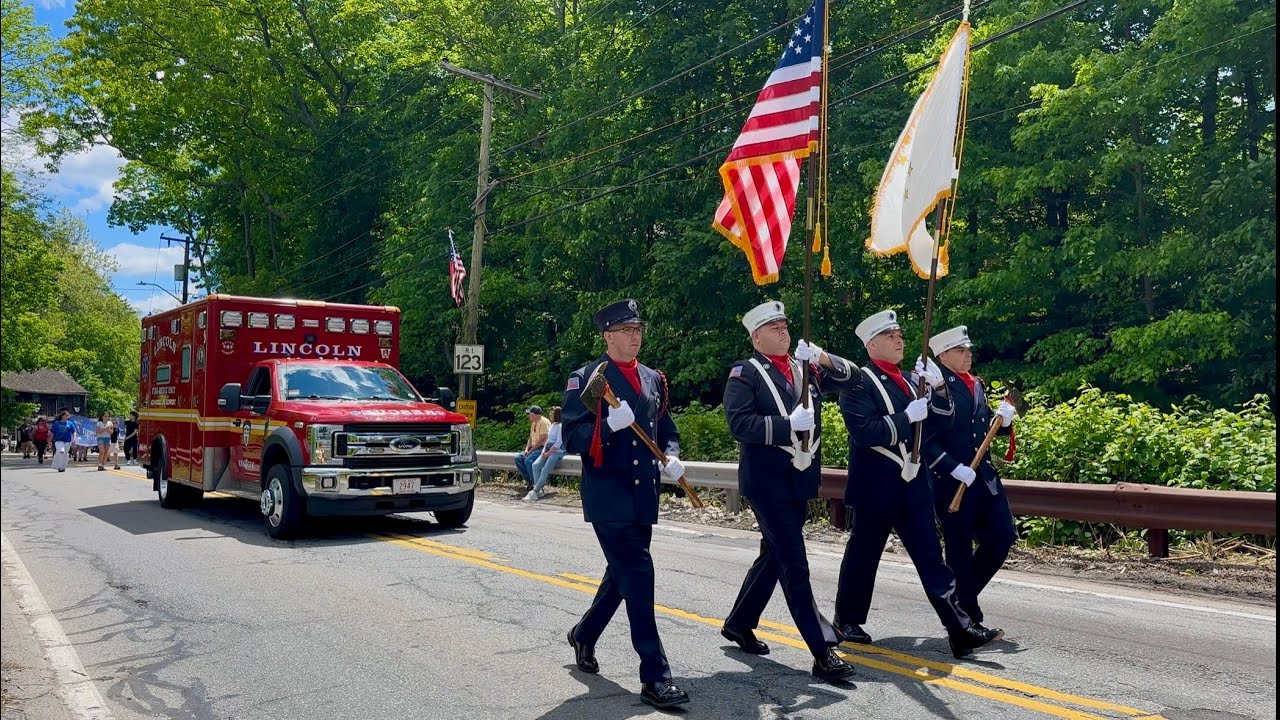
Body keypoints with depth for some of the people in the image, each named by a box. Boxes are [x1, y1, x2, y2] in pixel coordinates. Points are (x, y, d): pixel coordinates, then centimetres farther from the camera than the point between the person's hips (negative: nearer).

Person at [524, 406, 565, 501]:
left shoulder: (560, 426, -8)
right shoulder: (552, 425, 20)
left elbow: (558, 443, -14)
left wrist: (548, 453, -14)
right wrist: (544, 450, 5)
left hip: (557, 452, -8)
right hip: (548, 451, 8)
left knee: (545, 470, -23)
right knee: (535, 465, -15)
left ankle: (535, 492, -25)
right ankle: (539, 490, -20)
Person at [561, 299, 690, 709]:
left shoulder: (653, 379, 13)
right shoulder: (587, 378, -5)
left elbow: (666, 429, 21)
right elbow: (572, 438, -10)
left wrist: (671, 457, 0)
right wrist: (609, 424, -27)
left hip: (643, 497, 7)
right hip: (608, 495, -7)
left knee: (623, 575, 17)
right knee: (638, 575, -12)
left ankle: (584, 635, 42)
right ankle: (655, 677, -5)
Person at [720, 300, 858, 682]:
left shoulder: (806, 367, 12)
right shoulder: (745, 372, -5)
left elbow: (850, 376, 5)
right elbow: (739, 423, -16)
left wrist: (822, 357, -12)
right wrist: (788, 424, -25)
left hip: (802, 480, 7)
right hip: (768, 483, -7)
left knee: (774, 556, 17)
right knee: (795, 564, -6)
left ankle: (739, 623, 34)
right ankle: (823, 652, -3)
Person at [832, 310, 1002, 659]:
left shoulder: (909, 380, 13)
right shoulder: (858, 382, -10)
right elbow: (865, 433, -21)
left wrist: (937, 389, -5)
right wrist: (908, 416, -22)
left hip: (914, 485, 6)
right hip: (874, 489, -6)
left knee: (931, 557, 4)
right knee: (862, 555, 8)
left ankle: (961, 630, 4)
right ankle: (847, 621, 25)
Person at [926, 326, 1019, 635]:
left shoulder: (976, 383, 14)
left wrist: (1003, 419, -1)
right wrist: (954, 469, -22)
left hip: (984, 476, 8)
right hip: (951, 481, -7)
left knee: (1002, 538, 6)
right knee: (960, 550, 2)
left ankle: (962, 597, 26)